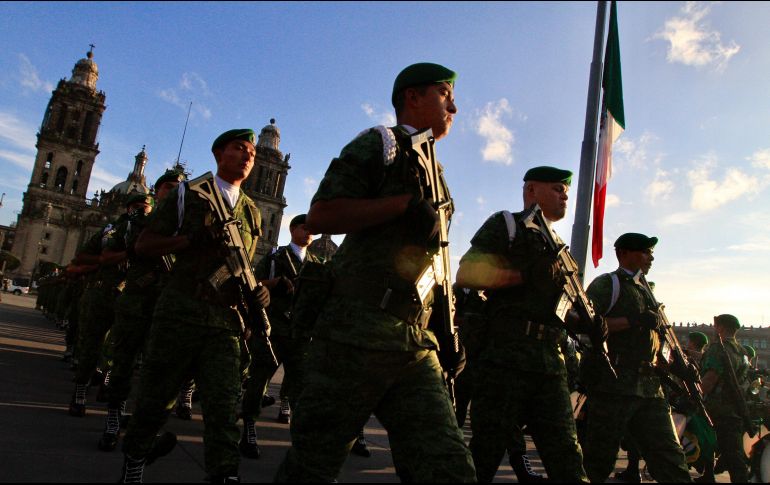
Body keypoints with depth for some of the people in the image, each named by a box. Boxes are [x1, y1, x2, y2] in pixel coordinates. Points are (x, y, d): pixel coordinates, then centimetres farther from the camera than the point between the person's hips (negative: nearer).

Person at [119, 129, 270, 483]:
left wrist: (259, 289, 3)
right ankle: (134, 456, 38)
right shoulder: (188, 195, 5)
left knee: (224, 407, -6)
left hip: (226, 321, 2)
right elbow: (143, 245, 3)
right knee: (155, 399, 11)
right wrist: (192, 238, -12)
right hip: (179, 313, -2)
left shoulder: (252, 211, 16)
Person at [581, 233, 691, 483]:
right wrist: (633, 320, -18)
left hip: (650, 387, 8)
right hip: (614, 386, -8)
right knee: (598, 461, -2)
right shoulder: (607, 284, -2)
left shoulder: (645, 289, 23)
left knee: (670, 459, 7)